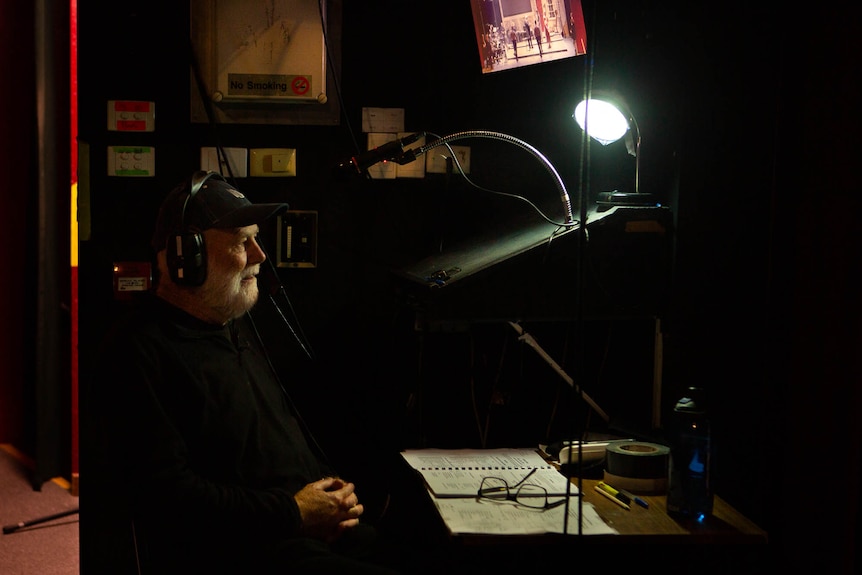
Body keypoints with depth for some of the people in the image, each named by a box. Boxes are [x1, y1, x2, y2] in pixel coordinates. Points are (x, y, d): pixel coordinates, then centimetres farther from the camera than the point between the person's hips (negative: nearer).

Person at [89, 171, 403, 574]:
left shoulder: (237, 325, 21)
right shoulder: (140, 354, -9)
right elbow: (165, 493, -18)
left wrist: (332, 490, 7)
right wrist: (293, 513, -16)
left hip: (316, 522, 9)